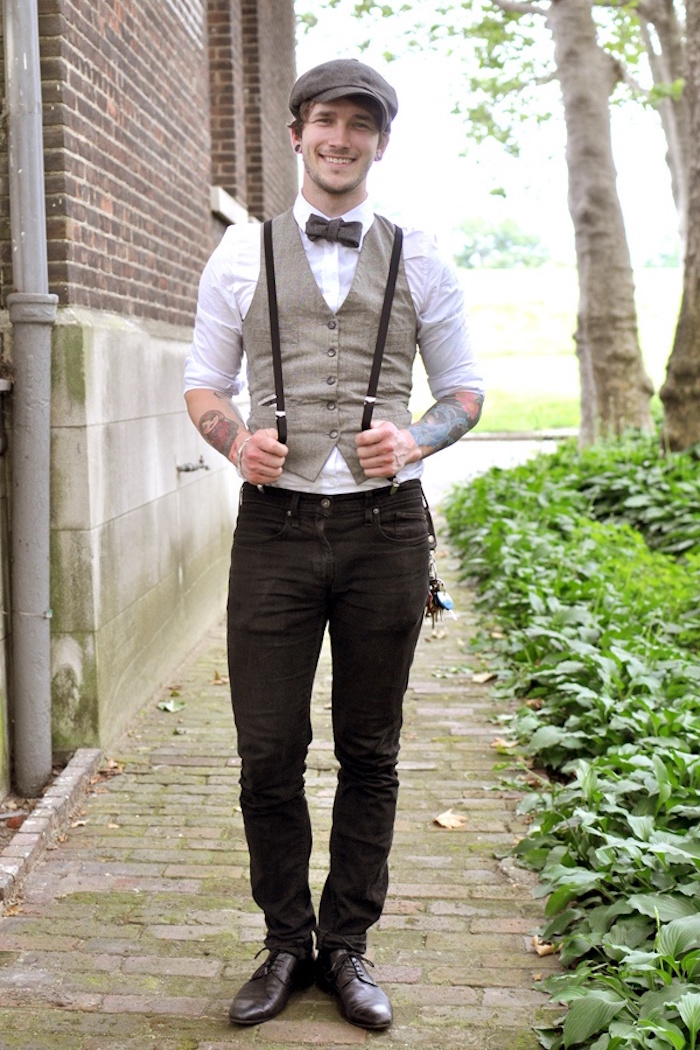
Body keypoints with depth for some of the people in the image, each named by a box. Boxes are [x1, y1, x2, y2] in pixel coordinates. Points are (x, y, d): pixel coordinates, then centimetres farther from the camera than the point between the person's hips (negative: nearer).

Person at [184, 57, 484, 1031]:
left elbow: (465, 391, 12)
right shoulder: (241, 254, 7)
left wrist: (415, 440, -9)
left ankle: (347, 947, 26)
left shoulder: (419, 261, 7)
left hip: (383, 525, 1)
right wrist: (235, 439, -11)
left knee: (371, 754, 9)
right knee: (268, 755, 4)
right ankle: (286, 944, 25)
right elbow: (203, 385, 11)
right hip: (275, 523, 0)